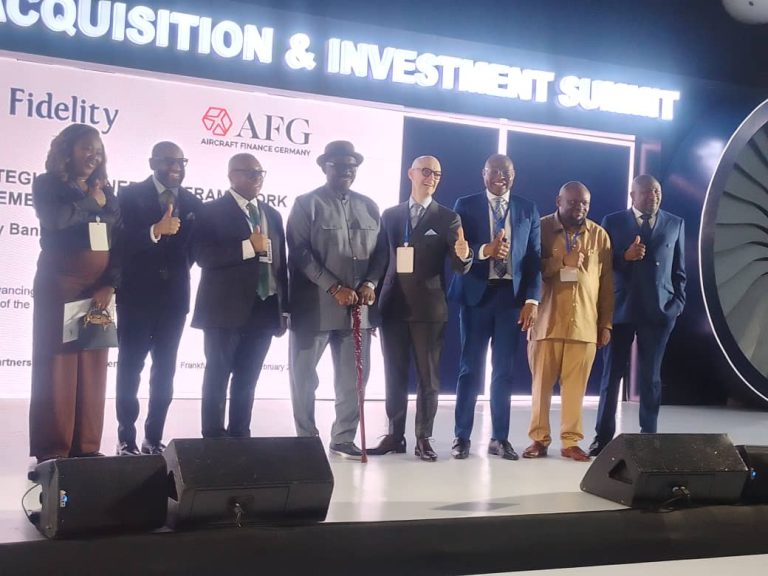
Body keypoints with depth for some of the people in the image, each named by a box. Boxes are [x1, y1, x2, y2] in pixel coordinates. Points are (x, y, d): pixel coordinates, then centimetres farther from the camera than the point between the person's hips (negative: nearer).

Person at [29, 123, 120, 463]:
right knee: (56, 366, -4)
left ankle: (86, 446, 10)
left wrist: (109, 285, -8)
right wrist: (91, 202, -6)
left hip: (99, 289, 4)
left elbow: (119, 242, 5)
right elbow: (54, 220, -19)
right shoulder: (47, 184, 3)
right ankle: (51, 451, 1)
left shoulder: (106, 192, 13)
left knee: (93, 367, 4)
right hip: (59, 287, -4)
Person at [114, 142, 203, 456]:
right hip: (137, 295, -3)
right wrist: (156, 230, -27)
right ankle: (126, 439, 8)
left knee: (165, 369, 6)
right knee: (130, 368, 1)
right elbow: (121, 242, -14)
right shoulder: (130, 195, -3)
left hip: (174, 296, 3)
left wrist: (181, 271, 0)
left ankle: (154, 438, 14)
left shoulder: (193, 203, 7)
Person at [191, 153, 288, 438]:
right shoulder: (213, 211, -3)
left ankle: (240, 436, 18)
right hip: (226, 309, -5)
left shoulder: (272, 215, 14)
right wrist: (248, 246, -19)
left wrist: (284, 306, 9)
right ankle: (213, 439, 7)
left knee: (247, 378, 11)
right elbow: (202, 255, -15)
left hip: (264, 309, 5)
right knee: (218, 376, 1)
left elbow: (280, 262, 14)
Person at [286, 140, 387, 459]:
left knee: (353, 377, 7)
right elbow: (300, 253, -10)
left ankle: (343, 439, 20)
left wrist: (370, 283, -7)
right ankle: (306, 440, 19)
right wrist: (335, 288, -17)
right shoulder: (306, 204, -1)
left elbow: (380, 250, 12)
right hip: (314, 306, -4)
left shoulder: (369, 206, 12)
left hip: (358, 307, 4)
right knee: (304, 377, 5)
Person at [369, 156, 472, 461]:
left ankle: (423, 438, 11)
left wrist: (463, 255, -30)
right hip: (393, 306, 3)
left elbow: (459, 268, -6)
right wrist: (375, 299, 5)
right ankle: (395, 435, 17)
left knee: (428, 376, 3)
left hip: (429, 308, -2)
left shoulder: (448, 218, 2)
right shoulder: (390, 215, 10)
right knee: (394, 375, 8)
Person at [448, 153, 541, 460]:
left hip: (511, 295, 2)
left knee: (503, 370, 6)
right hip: (476, 294, -2)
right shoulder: (466, 205, 4)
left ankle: (499, 438, 14)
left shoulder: (528, 210, 10)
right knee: (470, 368, 3)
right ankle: (462, 436, 10)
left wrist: (532, 299, -5)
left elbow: (534, 258, 5)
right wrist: (484, 250, -24)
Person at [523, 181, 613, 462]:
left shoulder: (600, 235, 8)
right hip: (546, 320, -1)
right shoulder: (541, 228, 3)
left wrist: (606, 324, 5)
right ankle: (539, 439, 14)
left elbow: (607, 282, 8)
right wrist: (561, 262, -13)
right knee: (541, 383, 3)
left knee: (575, 385, 1)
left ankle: (571, 442, 11)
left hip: (584, 323, 1)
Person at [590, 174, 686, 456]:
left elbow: (679, 269, 10)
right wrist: (625, 257, -15)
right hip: (620, 308, -1)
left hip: (658, 310, 1)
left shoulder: (675, 224, 10)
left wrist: (678, 303, 0)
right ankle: (604, 435, 12)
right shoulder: (613, 221, 5)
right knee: (612, 373, 4)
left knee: (650, 376, 6)